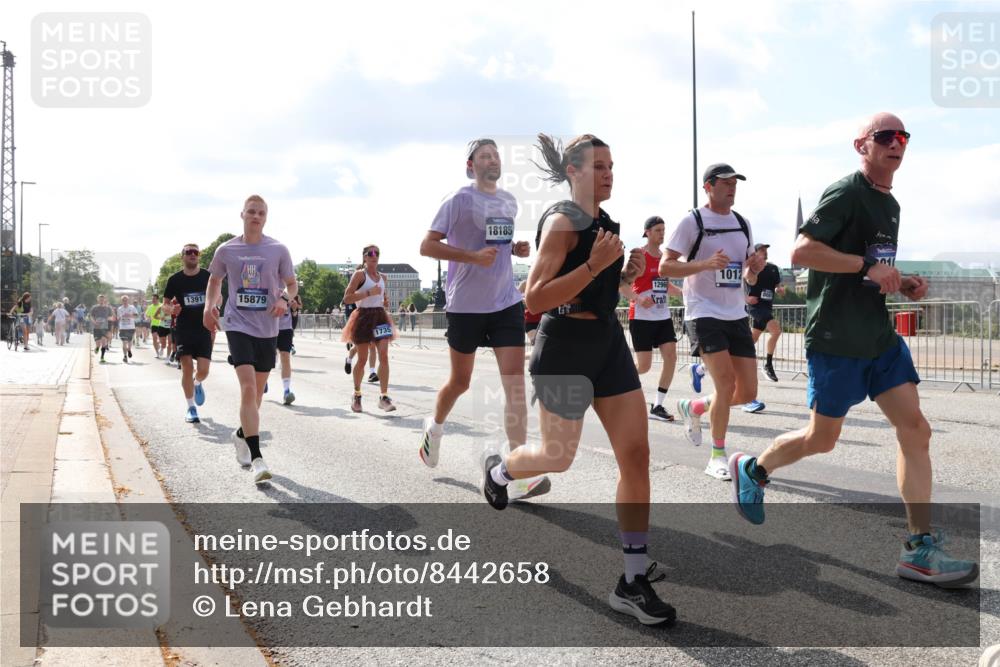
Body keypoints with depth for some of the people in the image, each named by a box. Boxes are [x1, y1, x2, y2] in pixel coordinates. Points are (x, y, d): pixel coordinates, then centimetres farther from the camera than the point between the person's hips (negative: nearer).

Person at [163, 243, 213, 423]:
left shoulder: (208, 277, 0)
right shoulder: (175, 280, -1)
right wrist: (171, 309, -17)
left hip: (204, 329, 1)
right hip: (183, 330, 0)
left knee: (203, 369, -4)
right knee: (187, 368, -6)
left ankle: (197, 384, 33)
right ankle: (191, 409, 6)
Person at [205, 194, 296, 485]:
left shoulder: (278, 250, -1)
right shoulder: (226, 250, 1)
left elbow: (292, 284, 9)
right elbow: (215, 280, 17)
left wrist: (285, 299, -13)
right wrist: (209, 305, 0)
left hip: (267, 328, 2)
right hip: (238, 325, -2)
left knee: (257, 390, 13)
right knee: (248, 387, -17)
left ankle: (242, 434, 41)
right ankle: (256, 459, -19)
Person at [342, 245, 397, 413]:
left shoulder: (382, 277, 14)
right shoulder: (359, 274, -4)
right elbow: (346, 298, -11)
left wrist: (386, 302, 6)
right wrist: (368, 293, -20)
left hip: (380, 317, 5)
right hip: (364, 317, -5)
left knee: (384, 356, -10)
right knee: (362, 359, 2)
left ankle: (384, 397, -11)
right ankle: (356, 395, 21)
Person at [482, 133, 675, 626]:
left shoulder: (603, 220, 12)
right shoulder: (562, 221, -13)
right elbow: (535, 298, -21)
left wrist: (626, 274, 5)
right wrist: (594, 264, -27)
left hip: (608, 343, 7)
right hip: (566, 347, -7)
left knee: (637, 457, -3)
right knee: (558, 458, 9)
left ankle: (633, 583, 3)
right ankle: (497, 470, 46)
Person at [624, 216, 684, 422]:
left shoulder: (664, 257, 12)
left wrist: (684, 293, 10)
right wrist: (638, 298, -30)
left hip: (663, 316, 7)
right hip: (641, 317, -6)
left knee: (671, 357, -7)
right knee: (644, 365, -6)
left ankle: (657, 406, 0)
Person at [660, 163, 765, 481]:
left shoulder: (742, 223, 13)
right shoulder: (692, 221, -6)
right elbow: (665, 267, -10)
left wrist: (753, 269, -4)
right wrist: (706, 264, -23)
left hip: (736, 315, 6)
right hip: (704, 314, -6)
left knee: (748, 392, 3)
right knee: (726, 382, -18)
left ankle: (693, 408, 31)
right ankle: (717, 457, -2)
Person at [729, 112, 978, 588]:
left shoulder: (890, 205, 16)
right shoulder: (846, 194, -11)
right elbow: (802, 251, -21)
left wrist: (902, 285, 7)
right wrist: (868, 266, -23)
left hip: (879, 336, 8)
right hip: (835, 339, -8)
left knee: (915, 430, -3)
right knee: (822, 439, 4)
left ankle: (919, 549, 0)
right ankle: (752, 469, 32)